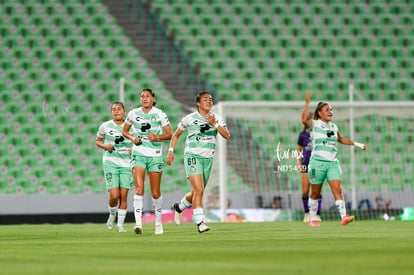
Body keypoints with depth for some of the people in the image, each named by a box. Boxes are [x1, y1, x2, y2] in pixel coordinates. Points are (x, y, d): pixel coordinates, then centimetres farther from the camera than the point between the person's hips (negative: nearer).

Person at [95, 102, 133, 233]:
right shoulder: (105, 126, 2)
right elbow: (97, 141, 16)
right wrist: (105, 146, -5)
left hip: (126, 164, 1)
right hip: (110, 163, -1)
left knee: (123, 196, -2)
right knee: (114, 195, -13)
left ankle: (121, 224, 9)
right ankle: (112, 215, 18)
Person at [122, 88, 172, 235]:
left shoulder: (159, 114, -2)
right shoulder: (133, 113, 3)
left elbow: (169, 134, 0)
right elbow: (124, 131, 15)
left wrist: (157, 137, -18)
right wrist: (132, 137, -5)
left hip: (155, 155, 0)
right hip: (138, 154, 0)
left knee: (155, 192, 5)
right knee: (139, 189, -16)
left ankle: (158, 221, 26)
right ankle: (138, 223, -20)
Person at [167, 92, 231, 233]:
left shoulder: (216, 118, 5)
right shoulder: (189, 118, 0)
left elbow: (227, 136, -7)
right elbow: (176, 134, 13)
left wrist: (215, 124, -18)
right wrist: (171, 150, 5)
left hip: (208, 158, 4)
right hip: (192, 156, -4)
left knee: (197, 193, 13)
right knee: (198, 190, -20)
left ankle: (179, 207, 42)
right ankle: (200, 222, -18)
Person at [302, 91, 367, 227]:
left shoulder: (333, 126, 14)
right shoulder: (314, 124, -3)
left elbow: (341, 139, 31)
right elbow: (304, 120, -24)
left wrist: (357, 144, 29)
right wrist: (307, 103, -29)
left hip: (333, 163, 4)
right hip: (317, 162, -4)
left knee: (338, 189, -13)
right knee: (315, 193, 6)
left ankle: (343, 217, -23)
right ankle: (312, 219, 21)